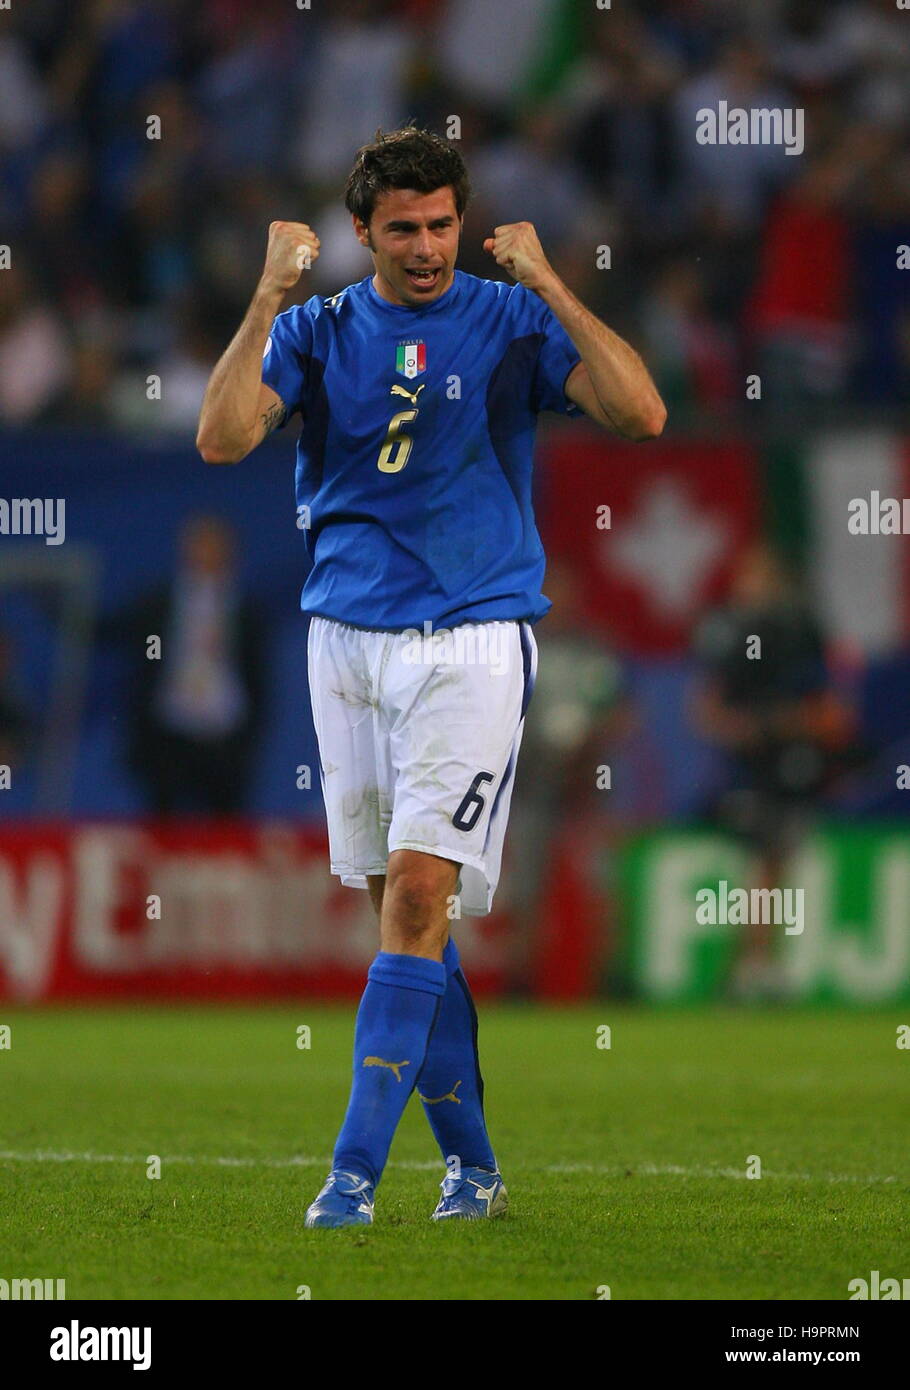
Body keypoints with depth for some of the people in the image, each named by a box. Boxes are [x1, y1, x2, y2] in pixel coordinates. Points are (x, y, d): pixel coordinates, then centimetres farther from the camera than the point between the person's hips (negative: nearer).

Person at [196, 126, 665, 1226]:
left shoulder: (511, 321, 0)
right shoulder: (318, 331, 7)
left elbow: (640, 413, -13)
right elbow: (221, 439, -7)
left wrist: (548, 285, -17)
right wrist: (268, 299, -13)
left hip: (471, 638, -4)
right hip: (346, 639, 4)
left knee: (419, 894, -13)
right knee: (400, 908, 7)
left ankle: (356, 1167, -15)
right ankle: (468, 1159, 18)